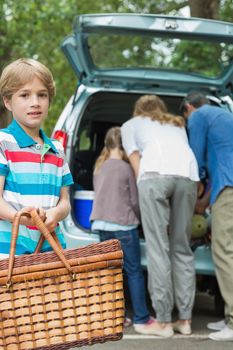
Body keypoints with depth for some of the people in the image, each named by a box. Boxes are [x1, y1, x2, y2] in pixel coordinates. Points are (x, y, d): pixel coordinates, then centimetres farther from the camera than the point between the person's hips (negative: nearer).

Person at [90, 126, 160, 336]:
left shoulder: (99, 167, 12)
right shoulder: (126, 168, -6)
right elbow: (134, 200, -1)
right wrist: (138, 218, 16)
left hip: (102, 224, 6)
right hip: (123, 225, -6)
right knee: (134, 272, -3)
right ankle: (141, 320, -5)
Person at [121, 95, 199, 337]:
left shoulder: (131, 124, 30)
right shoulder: (177, 124, 40)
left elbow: (135, 162, 17)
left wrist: (143, 187, 19)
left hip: (155, 174, -3)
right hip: (188, 174, 3)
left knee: (159, 249, -4)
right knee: (182, 249, 10)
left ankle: (163, 321, -6)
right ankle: (185, 319, 8)